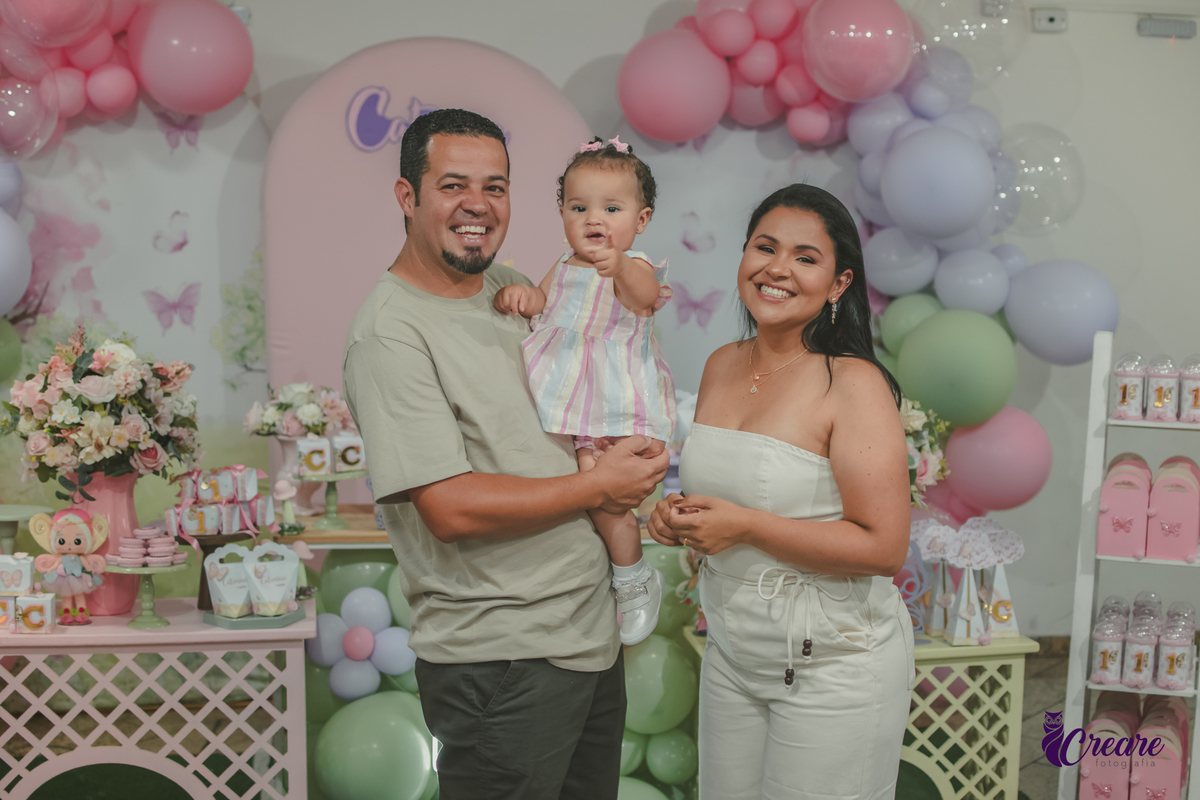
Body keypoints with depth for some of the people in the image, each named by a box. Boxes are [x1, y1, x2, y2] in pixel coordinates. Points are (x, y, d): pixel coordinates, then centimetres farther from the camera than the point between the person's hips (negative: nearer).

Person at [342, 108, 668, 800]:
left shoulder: (513, 289, 7)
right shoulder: (391, 331, -17)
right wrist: (600, 487, -14)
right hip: (501, 659, -8)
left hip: (593, 631, 8)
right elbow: (452, 508, -23)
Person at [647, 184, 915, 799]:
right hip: (731, 651, 6)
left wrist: (743, 524, -23)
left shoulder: (854, 384, -18)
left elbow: (883, 548, -21)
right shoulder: (721, 365, 3)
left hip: (832, 667, -6)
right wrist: (680, 517, -3)